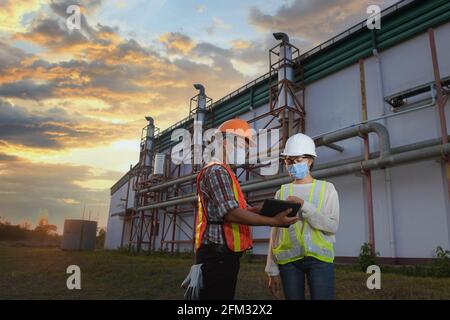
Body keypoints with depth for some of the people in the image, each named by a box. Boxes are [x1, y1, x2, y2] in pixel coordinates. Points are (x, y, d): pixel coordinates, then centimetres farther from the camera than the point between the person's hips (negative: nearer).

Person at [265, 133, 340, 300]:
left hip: (319, 258, -1)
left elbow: (333, 226, -7)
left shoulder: (326, 188, 4)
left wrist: (304, 206, -17)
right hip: (288, 260, 2)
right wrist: (272, 270, 4)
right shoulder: (282, 192, 8)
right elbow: (275, 232, 6)